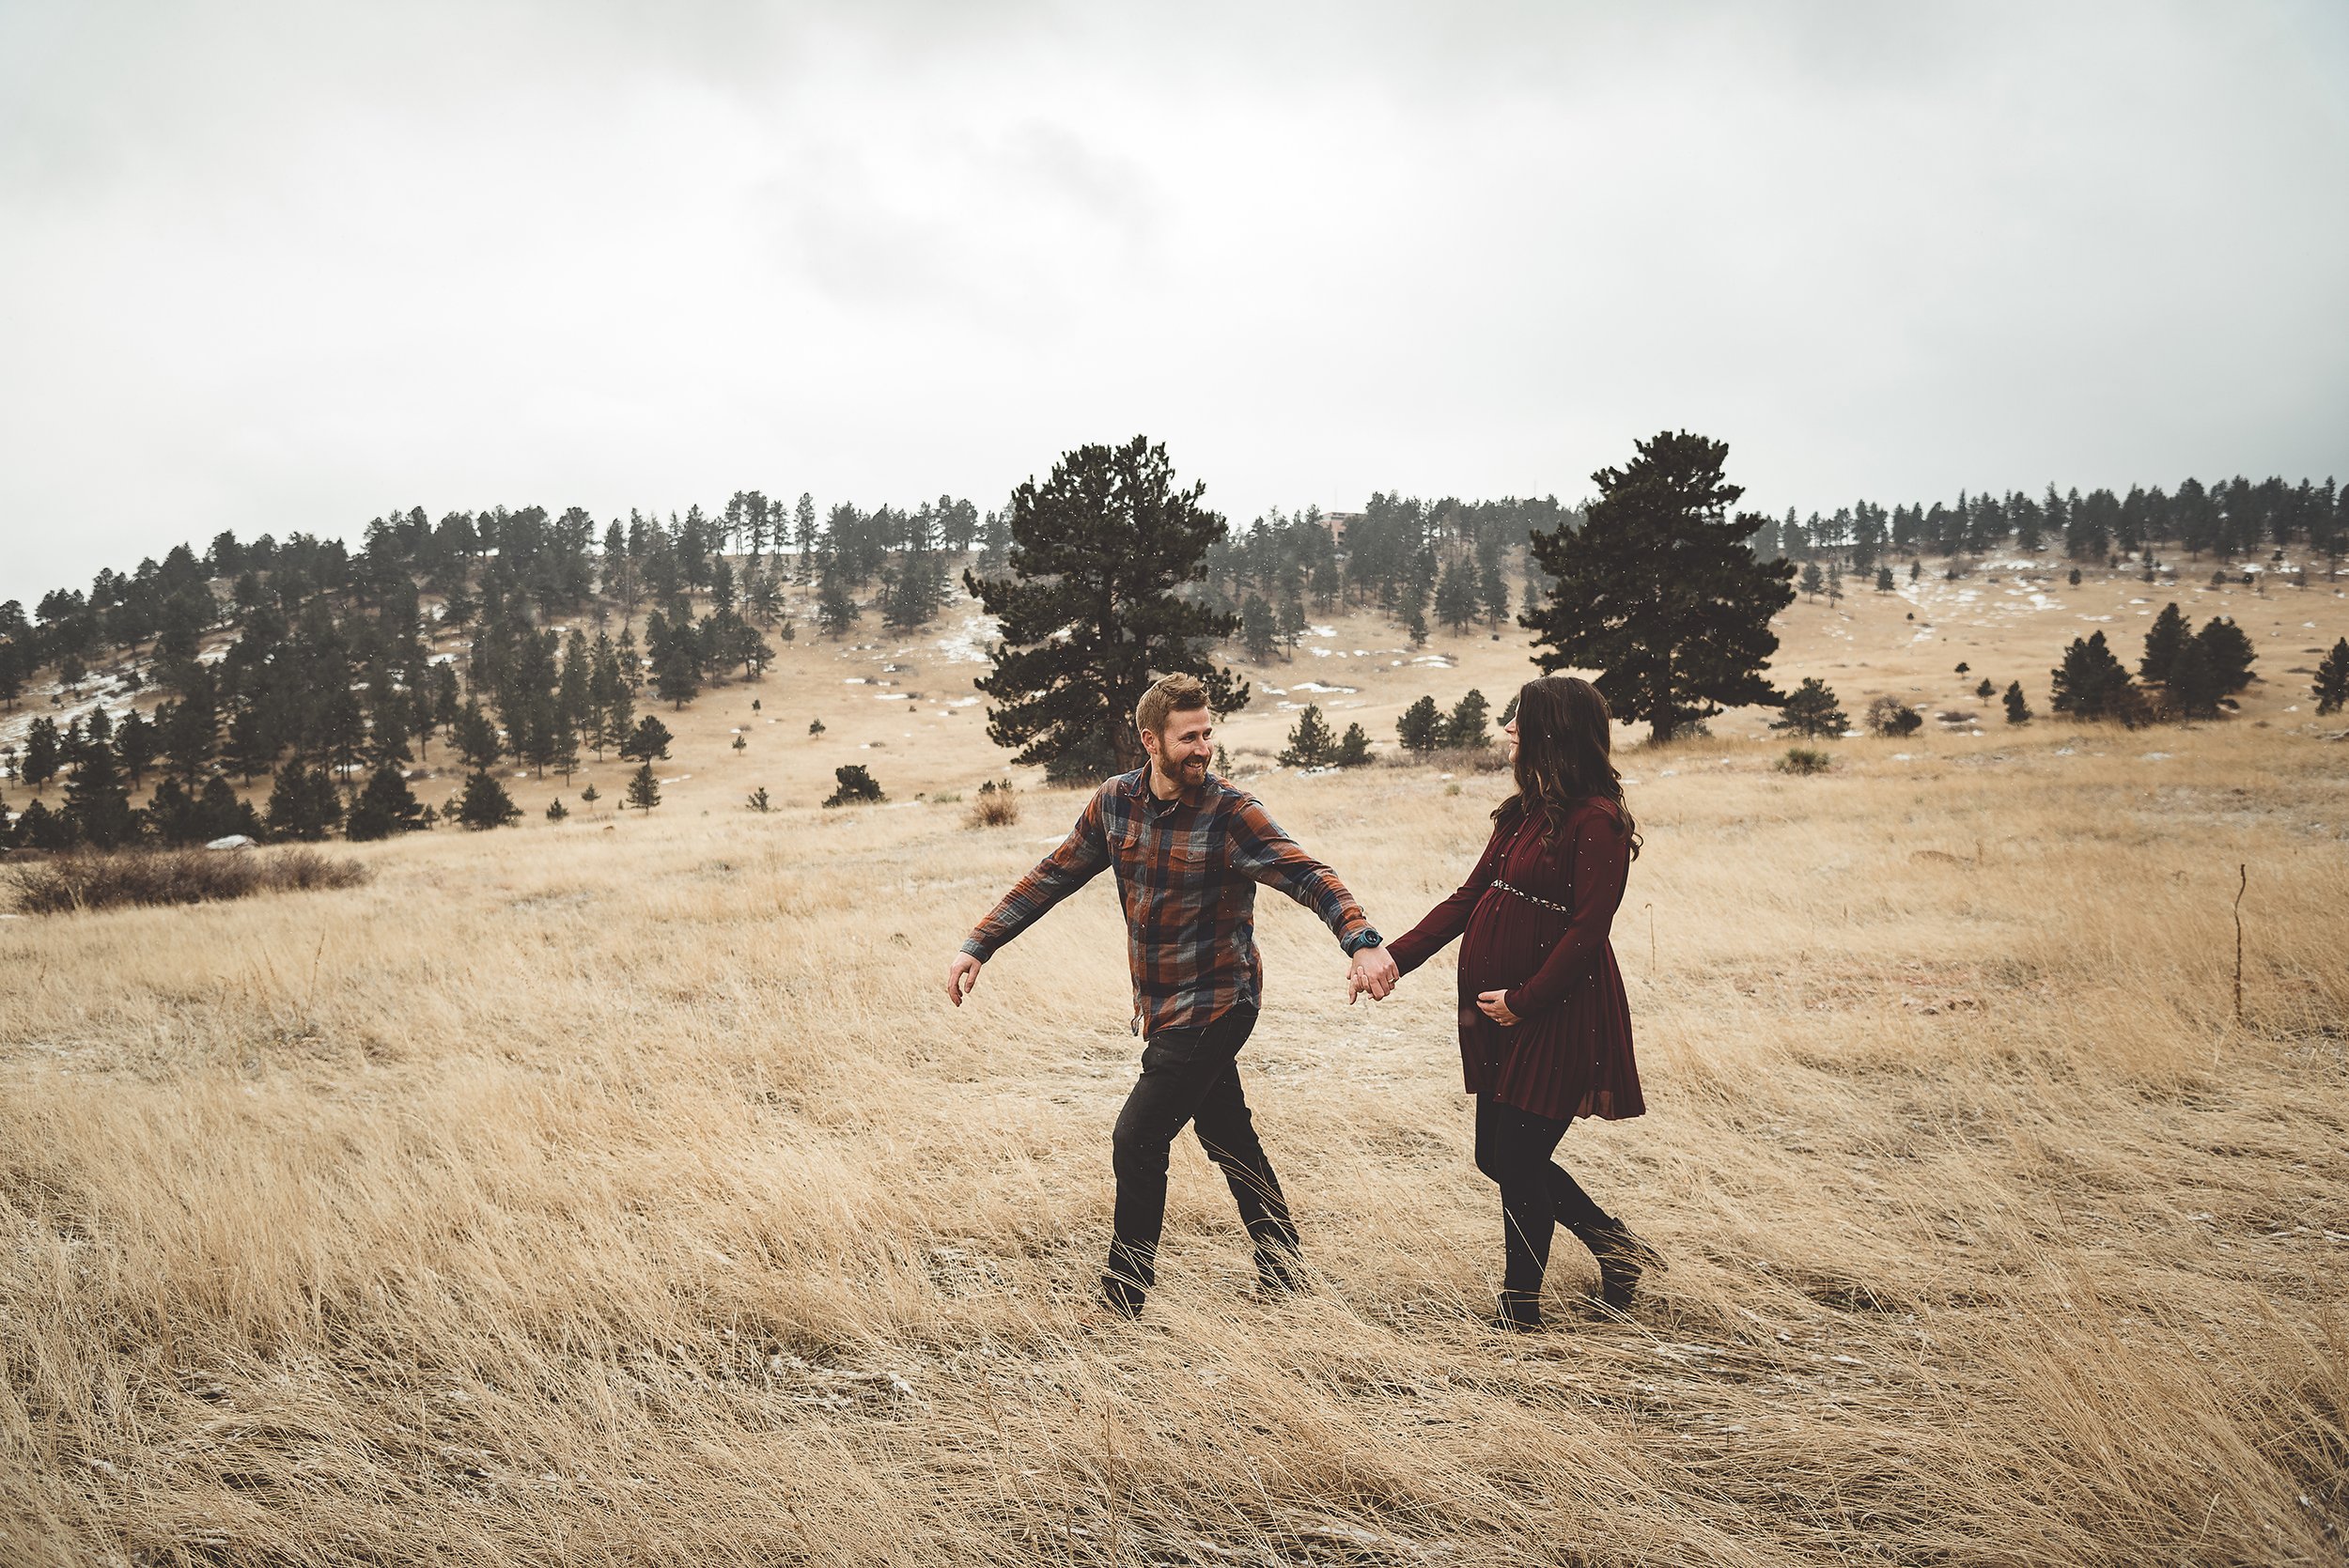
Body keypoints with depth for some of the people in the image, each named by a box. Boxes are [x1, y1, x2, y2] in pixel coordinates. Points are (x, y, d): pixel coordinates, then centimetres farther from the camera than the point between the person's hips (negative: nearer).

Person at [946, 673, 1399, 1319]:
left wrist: (1363, 943, -45)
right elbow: (1052, 877, 6)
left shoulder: (1231, 813, -17)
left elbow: (1308, 877, -28)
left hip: (1213, 1006, -6)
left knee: (1137, 1139, -10)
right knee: (1228, 1137, 18)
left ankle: (1122, 1302, 4)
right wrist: (978, 946, 1)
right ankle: (1282, 1270, 35)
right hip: (1159, 1008, 6)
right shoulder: (1115, 802, -1)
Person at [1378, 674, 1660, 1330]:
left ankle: (1520, 1314, 17)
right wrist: (1395, 956, 2)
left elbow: (1587, 932, -18)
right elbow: (1469, 897, 11)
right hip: (1500, 1011, 9)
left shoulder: (1597, 822, -15)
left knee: (1517, 1161, -2)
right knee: (1497, 1156, 14)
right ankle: (1620, 1247, 32)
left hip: (1558, 1016, -9)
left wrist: (1524, 999, -17)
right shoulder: (1523, 813, 11)